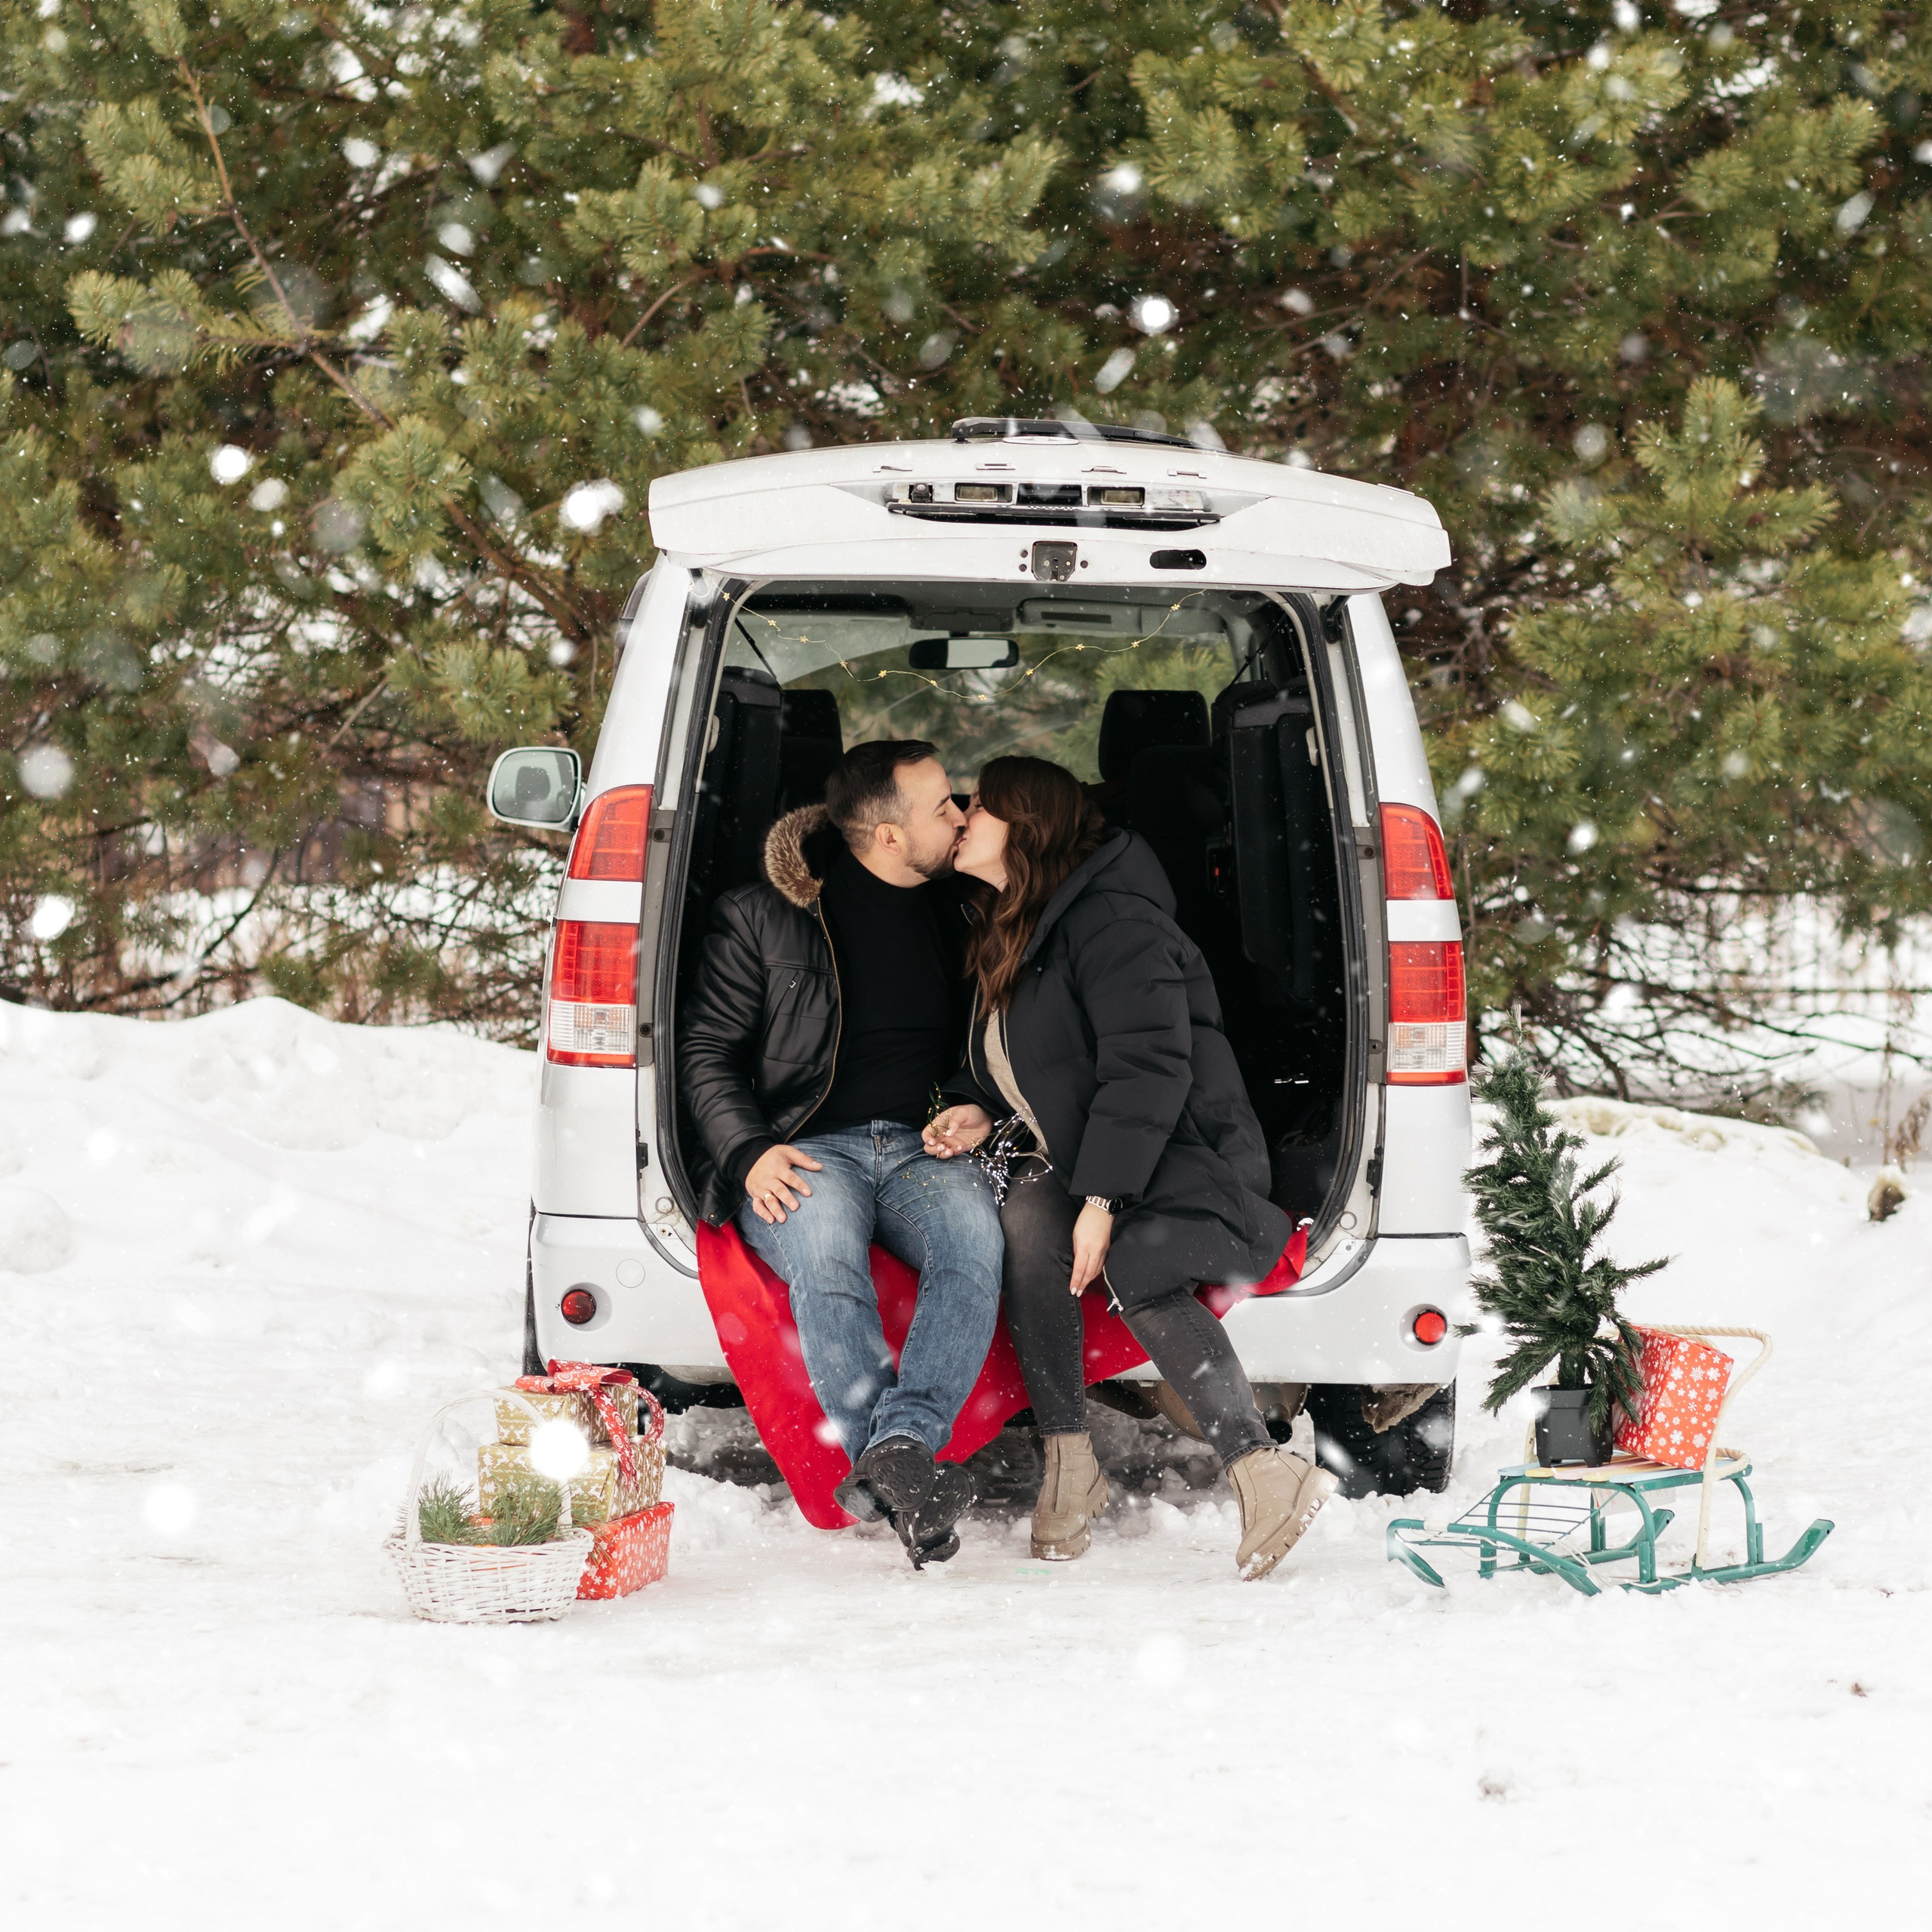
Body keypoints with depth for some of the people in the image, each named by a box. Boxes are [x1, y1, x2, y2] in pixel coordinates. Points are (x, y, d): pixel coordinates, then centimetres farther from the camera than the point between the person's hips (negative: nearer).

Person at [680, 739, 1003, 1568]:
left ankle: (899, 1448, -46)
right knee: (822, 1249, -38)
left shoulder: (961, 916, 16)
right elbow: (705, 1047, 5)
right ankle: (899, 1473, -44)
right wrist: (749, 1153, -10)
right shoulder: (763, 917, 3)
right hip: (808, 1151, -3)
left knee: (975, 1235, -33)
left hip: (925, 1149, 3)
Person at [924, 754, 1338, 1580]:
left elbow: (1148, 1067, -23)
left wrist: (1103, 1199, -28)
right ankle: (1068, 1466, -26)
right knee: (1027, 1213, -25)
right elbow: (1005, 1062, 29)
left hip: (1180, 1153, -8)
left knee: (1133, 1268, -35)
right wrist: (974, 1109, 5)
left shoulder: (1109, 922, -15)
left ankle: (1263, 1472, -41)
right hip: (1076, 1157, 8)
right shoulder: (1008, 931, 17)